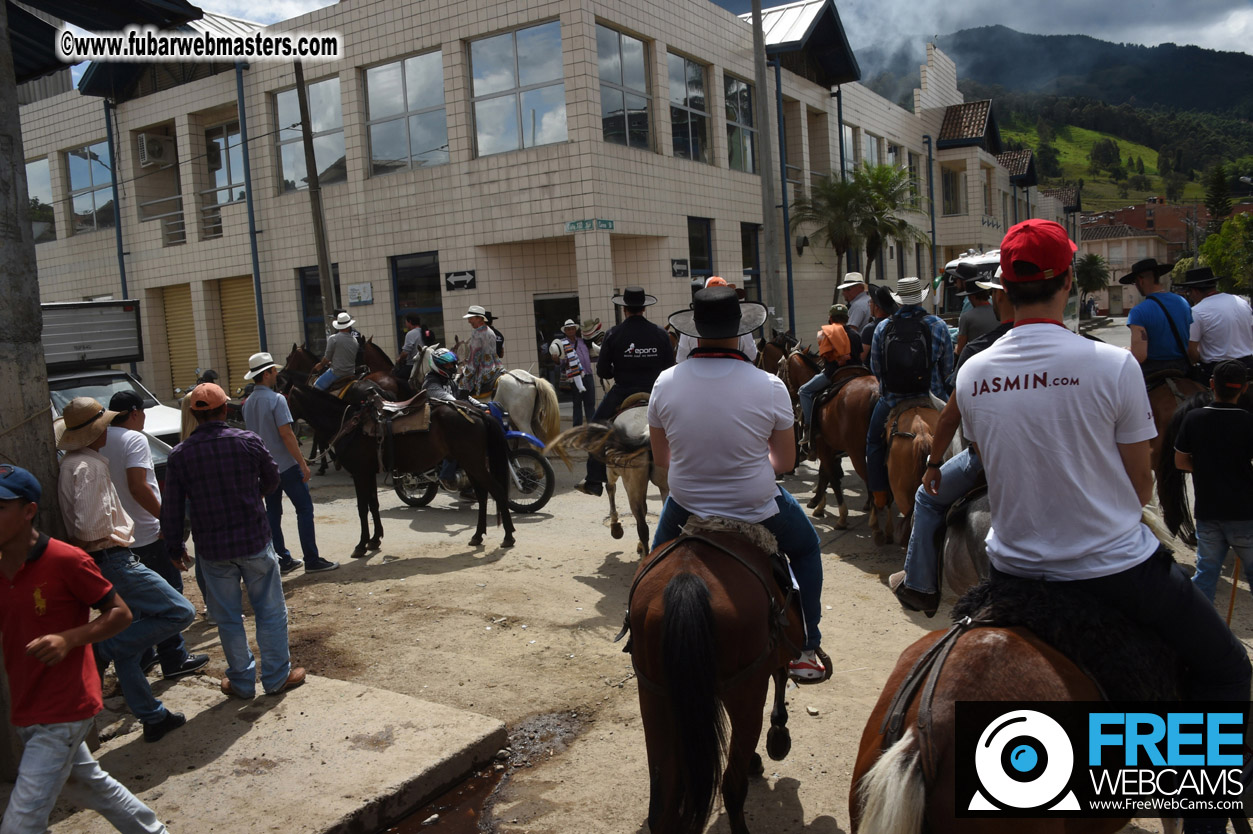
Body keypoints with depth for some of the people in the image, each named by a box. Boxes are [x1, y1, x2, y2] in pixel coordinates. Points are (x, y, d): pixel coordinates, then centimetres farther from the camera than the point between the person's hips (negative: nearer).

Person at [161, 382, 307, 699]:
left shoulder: (180, 455, -5)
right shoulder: (248, 441, -8)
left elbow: (171, 508, -1)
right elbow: (271, 480, 7)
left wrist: (174, 547, 11)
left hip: (212, 548, 1)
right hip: (254, 541, -1)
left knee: (228, 617, 14)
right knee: (270, 611, 11)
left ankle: (241, 681, 23)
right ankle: (277, 676, 18)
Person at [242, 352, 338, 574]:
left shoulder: (248, 403, 9)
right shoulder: (276, 399, -16)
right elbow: (286, 434, -20)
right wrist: (303, 464, -16)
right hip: (285, 465, -8)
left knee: (273, 513, 11)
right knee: (304, 509, -2)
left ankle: (283, 560, 17)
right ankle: (312, 560, -2)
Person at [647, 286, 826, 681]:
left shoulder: (665, 382, -11)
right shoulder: (769, 386, -17)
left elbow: (660, 456, 2)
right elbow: (786, 461, -5)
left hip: (687, 505, 2)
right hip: (757, 506, -1)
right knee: (806, 548, 30)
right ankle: (806, 650, 32)